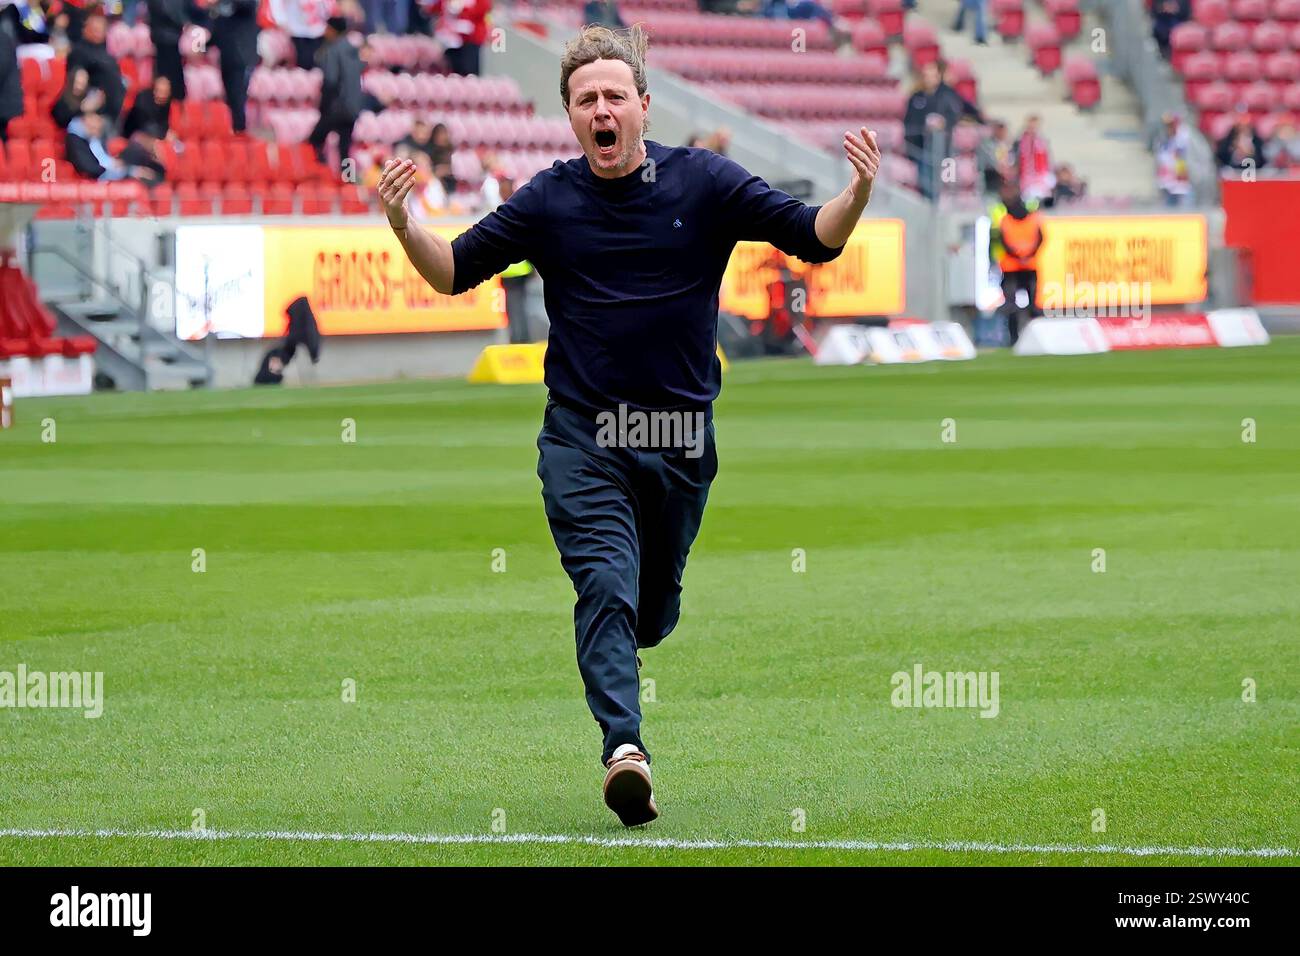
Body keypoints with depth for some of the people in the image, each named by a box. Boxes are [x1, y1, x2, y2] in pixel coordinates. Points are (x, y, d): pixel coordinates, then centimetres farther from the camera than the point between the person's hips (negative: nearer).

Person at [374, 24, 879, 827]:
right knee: (607, 584, -19)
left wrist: (858, 192, -24)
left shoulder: (704, 183, -2)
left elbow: (815, 239, -4)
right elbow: (453, 272, 5)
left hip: (681, 437, 2)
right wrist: (404, 224, -14)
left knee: (654, 608, 14)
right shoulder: (549, 202, 0)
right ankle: (625, 746, -29)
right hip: (582, 436, -1)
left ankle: (611, 647, 47)